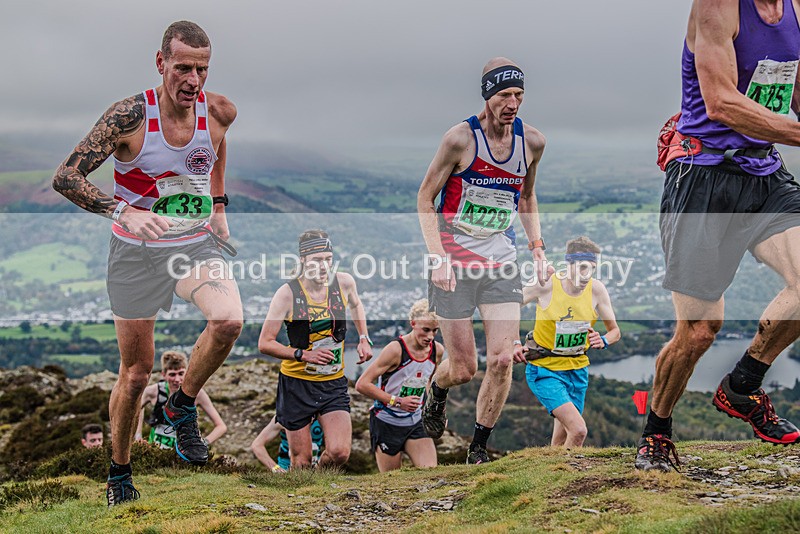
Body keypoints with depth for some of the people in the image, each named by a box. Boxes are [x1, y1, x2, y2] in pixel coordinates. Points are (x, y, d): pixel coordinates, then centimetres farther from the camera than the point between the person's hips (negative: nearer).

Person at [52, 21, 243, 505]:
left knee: (229, 320, -28)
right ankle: (120, 472, 29)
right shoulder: (131, 116, -19)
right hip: (137, 253, -2)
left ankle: (182, 407, -1)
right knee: (136, 373, 6)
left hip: (197, 245, 3)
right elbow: (66, 177, -19)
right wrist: (123, 211, -34)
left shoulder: (220, 112, -8)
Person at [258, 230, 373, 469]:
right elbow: (265, 343, -11)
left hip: (334, 383, 3)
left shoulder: (344, 282, -3)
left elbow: (356, 304, 23)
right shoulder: (287, 293, -13)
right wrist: (303, 354, -22)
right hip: (296, 383, -2)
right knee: (301, 463, 1)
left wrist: (363, 339, 12)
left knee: (340, 452, -13)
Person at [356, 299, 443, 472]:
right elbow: (361, 385, -22)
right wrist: (397, 401, -26)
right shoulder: (396, 349, -20)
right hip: (386, 424, -5)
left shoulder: (438, 350, -1)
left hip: (415, 423, 5)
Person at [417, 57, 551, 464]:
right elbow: (425, 198, -4)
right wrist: (438, 258, -14)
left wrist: (537, 248, 9)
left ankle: (478, 449, 8)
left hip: (502, 262, 4)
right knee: (463, 369, 0)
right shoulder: (461, 138, -12)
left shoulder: (532, 142, 2)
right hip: (453, 263, -3)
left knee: (502, 361, -9)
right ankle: (437, 394, 37)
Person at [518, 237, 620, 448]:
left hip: (577, 370, 5)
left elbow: (615, 331, 4)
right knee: (578, 430, -22)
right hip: (544, 370, -4)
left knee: (560, 443, 13)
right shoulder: (546, 286, -16)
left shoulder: (596, 290, -7)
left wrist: (603, 341, -19)